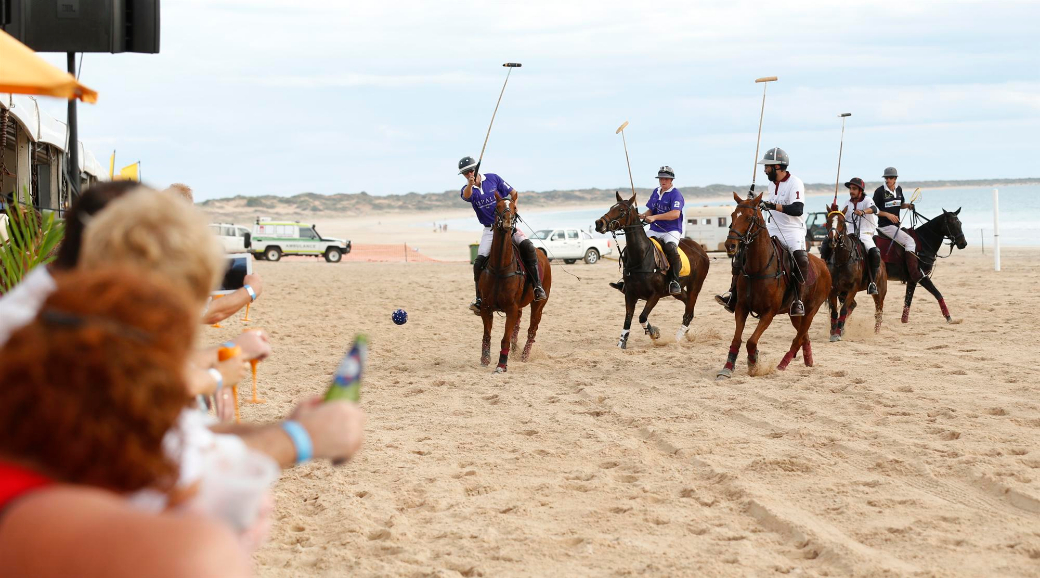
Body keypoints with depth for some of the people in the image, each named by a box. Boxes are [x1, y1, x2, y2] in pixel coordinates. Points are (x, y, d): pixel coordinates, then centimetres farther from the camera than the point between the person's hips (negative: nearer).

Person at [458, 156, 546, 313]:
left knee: (528, 247, -24)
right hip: (490, 230, 1)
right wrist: (470, 184, -49)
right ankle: (479, 299, -2)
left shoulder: (493, 178, -1)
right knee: (479, 262, -13)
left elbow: (513, 193, 6)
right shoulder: (467, 189, -1)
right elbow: (466, 195, -28)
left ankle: (537, 287, -20)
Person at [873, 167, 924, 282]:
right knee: (910, 241, -20)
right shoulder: (879, 191, -8)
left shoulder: (899, 189, 10)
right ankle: (915, 274, -27)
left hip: (896, 225, 8)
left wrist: (907, 205, 2)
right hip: (885, 226, -8)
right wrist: (887, 214, -19)